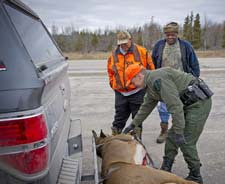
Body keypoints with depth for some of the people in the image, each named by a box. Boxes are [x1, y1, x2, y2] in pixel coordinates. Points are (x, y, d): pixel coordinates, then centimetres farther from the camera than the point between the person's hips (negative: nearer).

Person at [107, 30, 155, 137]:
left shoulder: (142, 52, -5)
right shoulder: (114, 55, 4)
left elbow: (150, 69, 0)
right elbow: (110, 72, 15)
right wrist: (113, 85, 7)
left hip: (137, 91, -2)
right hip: (120, 93, 2)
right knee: (119, 117, 11)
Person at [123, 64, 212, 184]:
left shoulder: (158, 79, -21)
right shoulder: (151, 84, 13)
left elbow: (175, 105, -26)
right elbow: (146, 107, 25)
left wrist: (179, 132, -24)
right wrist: (134, 124, 30)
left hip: (198, 102, -10)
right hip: (188, 104, 10)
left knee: (186, 142, -6)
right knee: (172, 137, 11)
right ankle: (165, 171, 23)